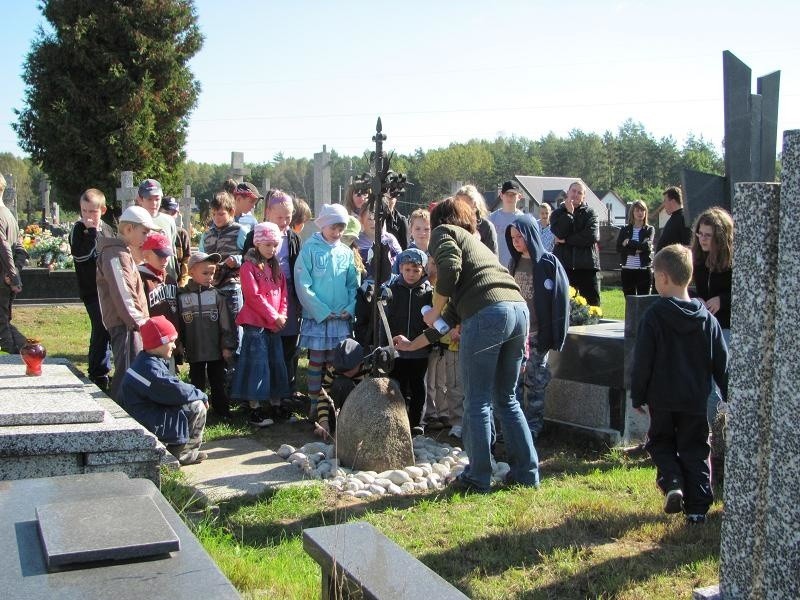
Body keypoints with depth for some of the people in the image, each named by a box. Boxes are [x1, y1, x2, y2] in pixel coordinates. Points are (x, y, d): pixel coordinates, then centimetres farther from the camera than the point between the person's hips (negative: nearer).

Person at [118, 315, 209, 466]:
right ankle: (182, 454, 0)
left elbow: (169, 388, 13)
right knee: (197, 407, -13)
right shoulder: (149, 368, -23)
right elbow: (177, 391, -26)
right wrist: (201, 395, -9)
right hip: (149, 426, -11)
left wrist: (196, 393, 0)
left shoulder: (147, 361, 12)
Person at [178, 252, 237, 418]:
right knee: (197, 384, 11)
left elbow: (226, 323, -3)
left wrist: (227, 346, -5)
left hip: (216, 350, 0)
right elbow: (179, 325, 1)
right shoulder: (182, 296, -3)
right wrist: (180, 346, 2)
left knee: (218, 383, 12)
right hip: (194, 352, 0)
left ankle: (223, 410, 23)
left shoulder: (216, 295, -4)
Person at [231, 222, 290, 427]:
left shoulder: (276, 268, 16)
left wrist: (282, 315, -2)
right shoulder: (249, 266, -6)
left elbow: (283, 293, 13)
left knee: (276, 364, 10)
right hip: (256, 323, -7)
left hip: (275, 324, 7)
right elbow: (253, 296, -14)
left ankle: (275, 405, 20)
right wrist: (273, 316, -13)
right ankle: (255, 410, -2)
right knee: (257, 365, -6)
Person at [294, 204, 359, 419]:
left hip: (341, 318, 3)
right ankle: (315, 403, 13)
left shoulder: (346, 252, 6)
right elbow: (303, 284, -10)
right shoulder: (310, 249, -6)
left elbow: (353, 284, 9)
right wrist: (322, 311, -13)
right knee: (316, 361, 3)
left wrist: (351, 308, -7)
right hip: (316, 317, -3)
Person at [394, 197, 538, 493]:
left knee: (477, 402, 3)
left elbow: (449, 268, -11)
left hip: (486, 314, -8)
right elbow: (454, 312, 37)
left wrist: (434, 311, 3)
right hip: (519, 309, 8)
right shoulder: (475, 243, 36)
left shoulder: (444, 232, 14)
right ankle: (526, 473, 21)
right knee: (507, 399, 18)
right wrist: (412, 345, 45)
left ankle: (478, 477, 10)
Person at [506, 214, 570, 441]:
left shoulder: (548, 263, -6)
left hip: (537, 333, -5)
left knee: (536, 382, 3)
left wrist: (554, 335, -13)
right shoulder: (514, 264, 11)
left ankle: (533, 428, 12)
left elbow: (559, 300, -9)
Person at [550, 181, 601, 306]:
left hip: (586, 266, -1)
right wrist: (569, 212, -5)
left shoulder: (589, 213, 9)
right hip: (563, 266, 1)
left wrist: (566, 240, -7)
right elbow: (559, 233, -8)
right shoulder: (558, 213, 13)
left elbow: (592, 236, -9)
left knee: (592, 304, 0)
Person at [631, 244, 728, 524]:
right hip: (695, 399, 3)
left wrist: (637, 395, 0)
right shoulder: (707, 319, 0)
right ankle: (697, 507, 8)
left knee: (660, 442, 16)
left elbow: (642, 362, -10)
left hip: (662, 397, -3)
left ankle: (672, 482, -8)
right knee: (695, 449, 10)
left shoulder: (654, 317, -13)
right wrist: (730, 395, 16)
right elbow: (722, 362, 6)